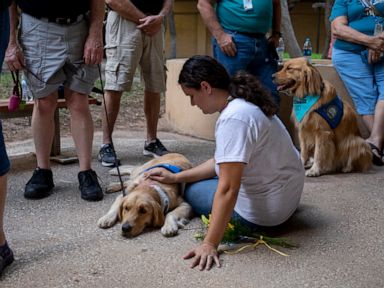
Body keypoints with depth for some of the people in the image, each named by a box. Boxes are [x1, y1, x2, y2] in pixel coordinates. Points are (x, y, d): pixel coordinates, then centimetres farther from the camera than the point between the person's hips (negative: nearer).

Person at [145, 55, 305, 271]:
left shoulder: (233, 118, -27)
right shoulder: (246, 103, 3)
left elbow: (227, 189, -30)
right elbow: (225, 161, 10)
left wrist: (210, 245, -29)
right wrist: (176, 177, 8)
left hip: (265, 211, -9)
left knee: (192, 191, 7)